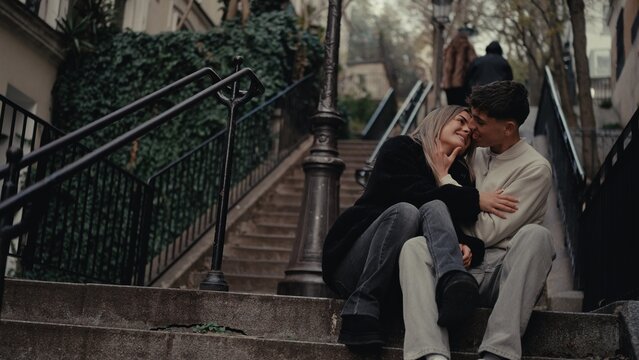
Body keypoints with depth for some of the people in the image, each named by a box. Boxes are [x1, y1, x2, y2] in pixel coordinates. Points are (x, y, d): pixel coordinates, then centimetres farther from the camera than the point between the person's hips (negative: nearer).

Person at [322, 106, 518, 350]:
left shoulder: (458, 175, 15)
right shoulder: (399, 149, 1)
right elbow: (413, 193, -18)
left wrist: (468, 246, -21)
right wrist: (475, 201, -20)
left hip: (399, 275, 3)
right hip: (352, 266, -3)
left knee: (433, 210, -21)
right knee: (404, 211, -30)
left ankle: (454, 282, -50)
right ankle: (362, 308, -36)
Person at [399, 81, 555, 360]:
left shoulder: (535, 168, -3)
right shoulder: (474, 153, 14)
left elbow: (489, 232, -10)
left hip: (505, 273, -3)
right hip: (463, 264, 4)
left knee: (535, 235, -33)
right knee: (414, 247, -25)